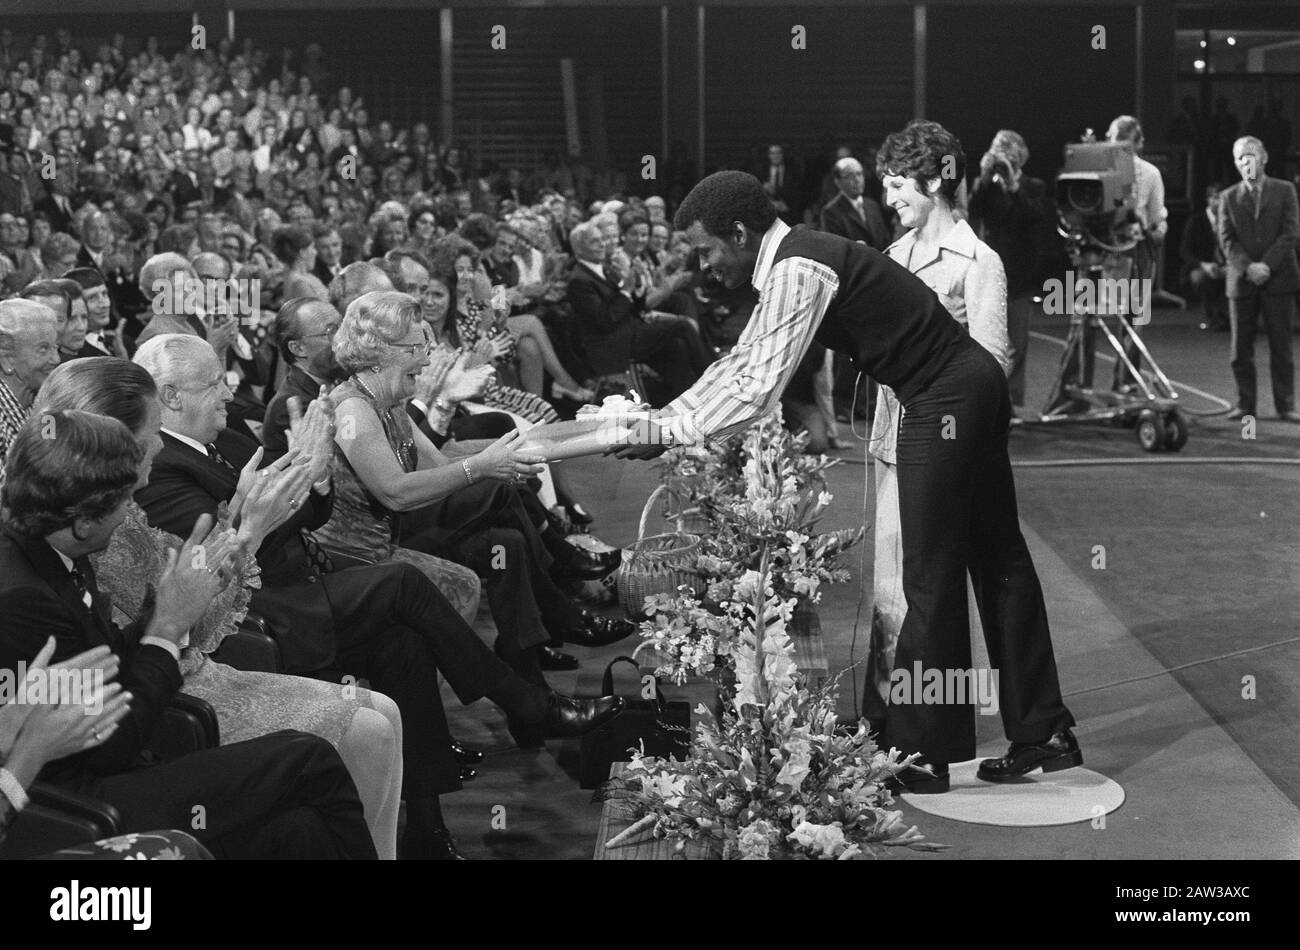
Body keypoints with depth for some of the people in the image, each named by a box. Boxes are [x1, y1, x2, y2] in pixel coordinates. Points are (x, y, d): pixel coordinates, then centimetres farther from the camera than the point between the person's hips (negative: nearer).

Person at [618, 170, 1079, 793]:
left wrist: (665, 435, -17)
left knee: (931, 579, -3)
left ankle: (917, 755, 5)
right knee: (999, 561, 13)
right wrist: (660, 416, 11)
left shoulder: (798, 272, -19)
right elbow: (742, 361, 17)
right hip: (971, 386, 10)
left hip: (944, 402, -10)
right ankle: (1042, 734, 21)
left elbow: (758, 389, -24)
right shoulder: (791, 264, 12)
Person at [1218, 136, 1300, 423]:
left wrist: (1267, 265, -14)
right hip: (1241, 281, 2)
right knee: (1241, 349, 2)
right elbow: (1226, 238, 2)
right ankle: (1245, 405, 9)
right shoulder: (1229, 197, 10)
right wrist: (1247, 267, -13)